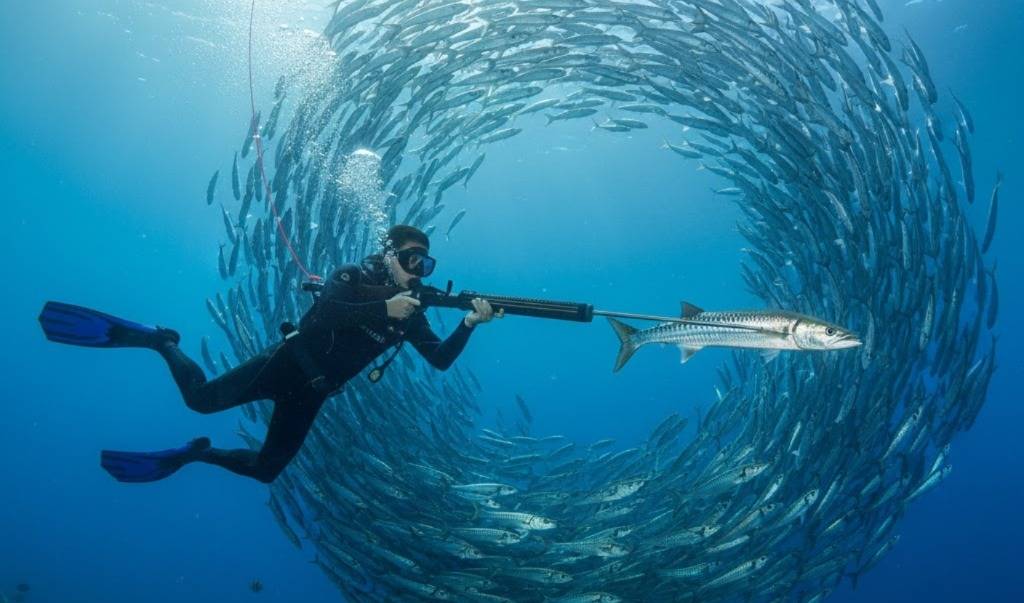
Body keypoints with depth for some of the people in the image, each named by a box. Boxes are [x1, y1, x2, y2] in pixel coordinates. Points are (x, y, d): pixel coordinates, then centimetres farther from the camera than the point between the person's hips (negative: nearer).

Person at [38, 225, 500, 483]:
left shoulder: (410, 316, 5)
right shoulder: (354, 277, -8)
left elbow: (441, 360, -3)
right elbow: (324, 312, -26)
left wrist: (469, 324, -18)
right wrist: (383, 309, -30)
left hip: (311, 393, 5)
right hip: (288, 363, -5)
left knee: (265, 471, 8)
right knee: (202, 398, -17)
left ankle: (197, 453, 30)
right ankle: (157, 341, 8)